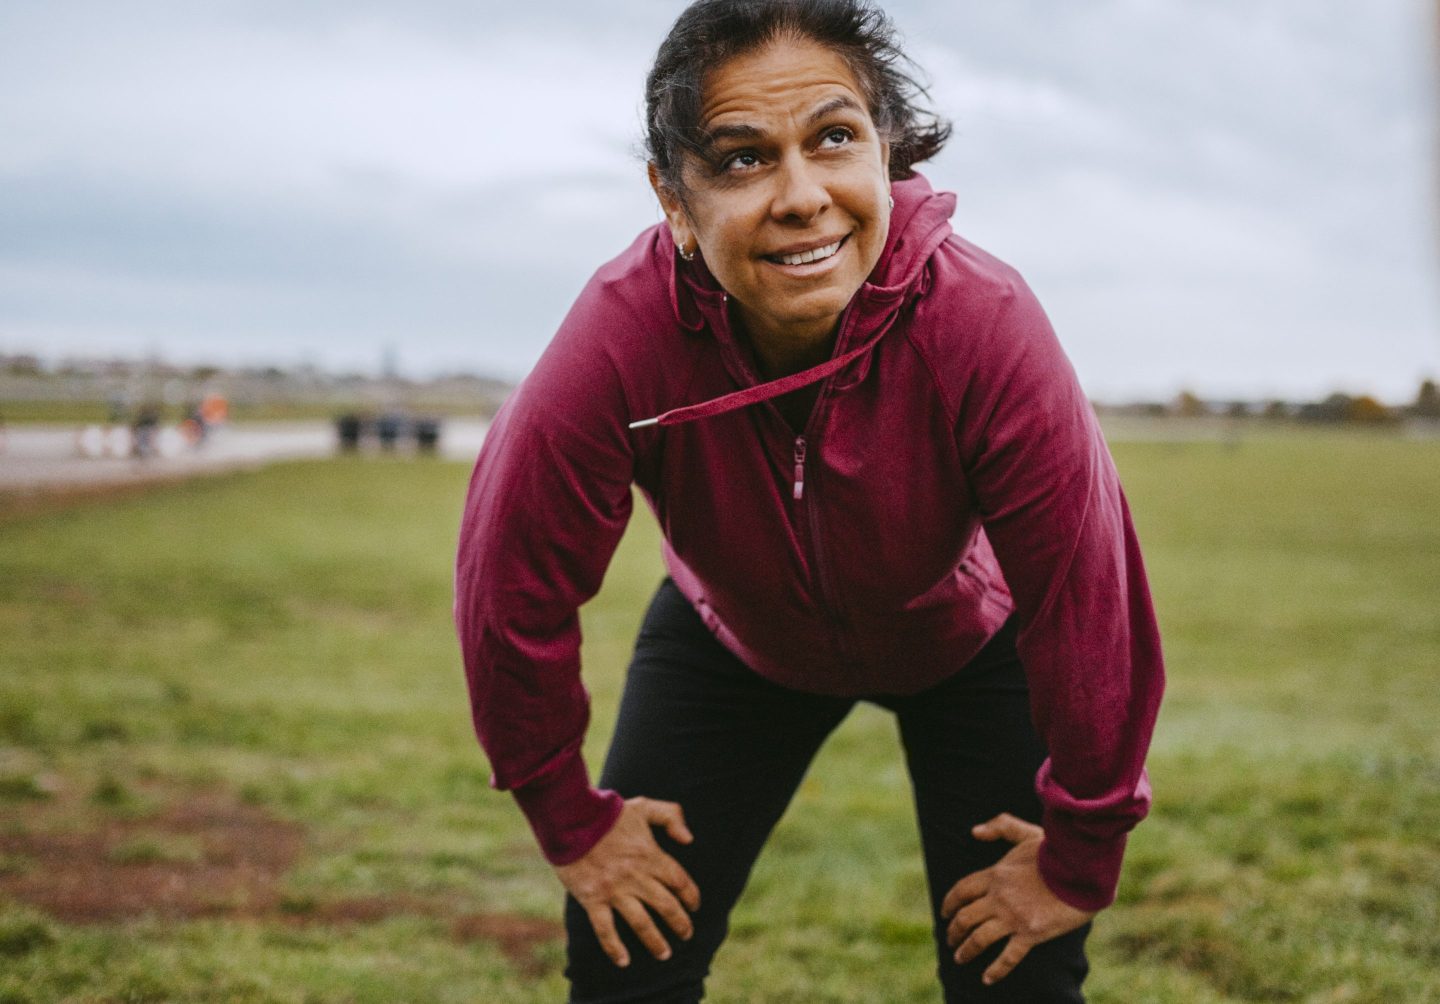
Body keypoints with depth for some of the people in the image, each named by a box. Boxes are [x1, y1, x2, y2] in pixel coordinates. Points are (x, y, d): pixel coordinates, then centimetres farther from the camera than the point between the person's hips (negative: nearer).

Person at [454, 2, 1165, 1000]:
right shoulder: (622, 333, -35)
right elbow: (513, 590, -22)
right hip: (734, 641, 1)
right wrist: (573, 824, -11)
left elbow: (1087, 600, -27)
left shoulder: (984, 321, -37)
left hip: (970, 642, 0)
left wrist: (1078, 860, -16)